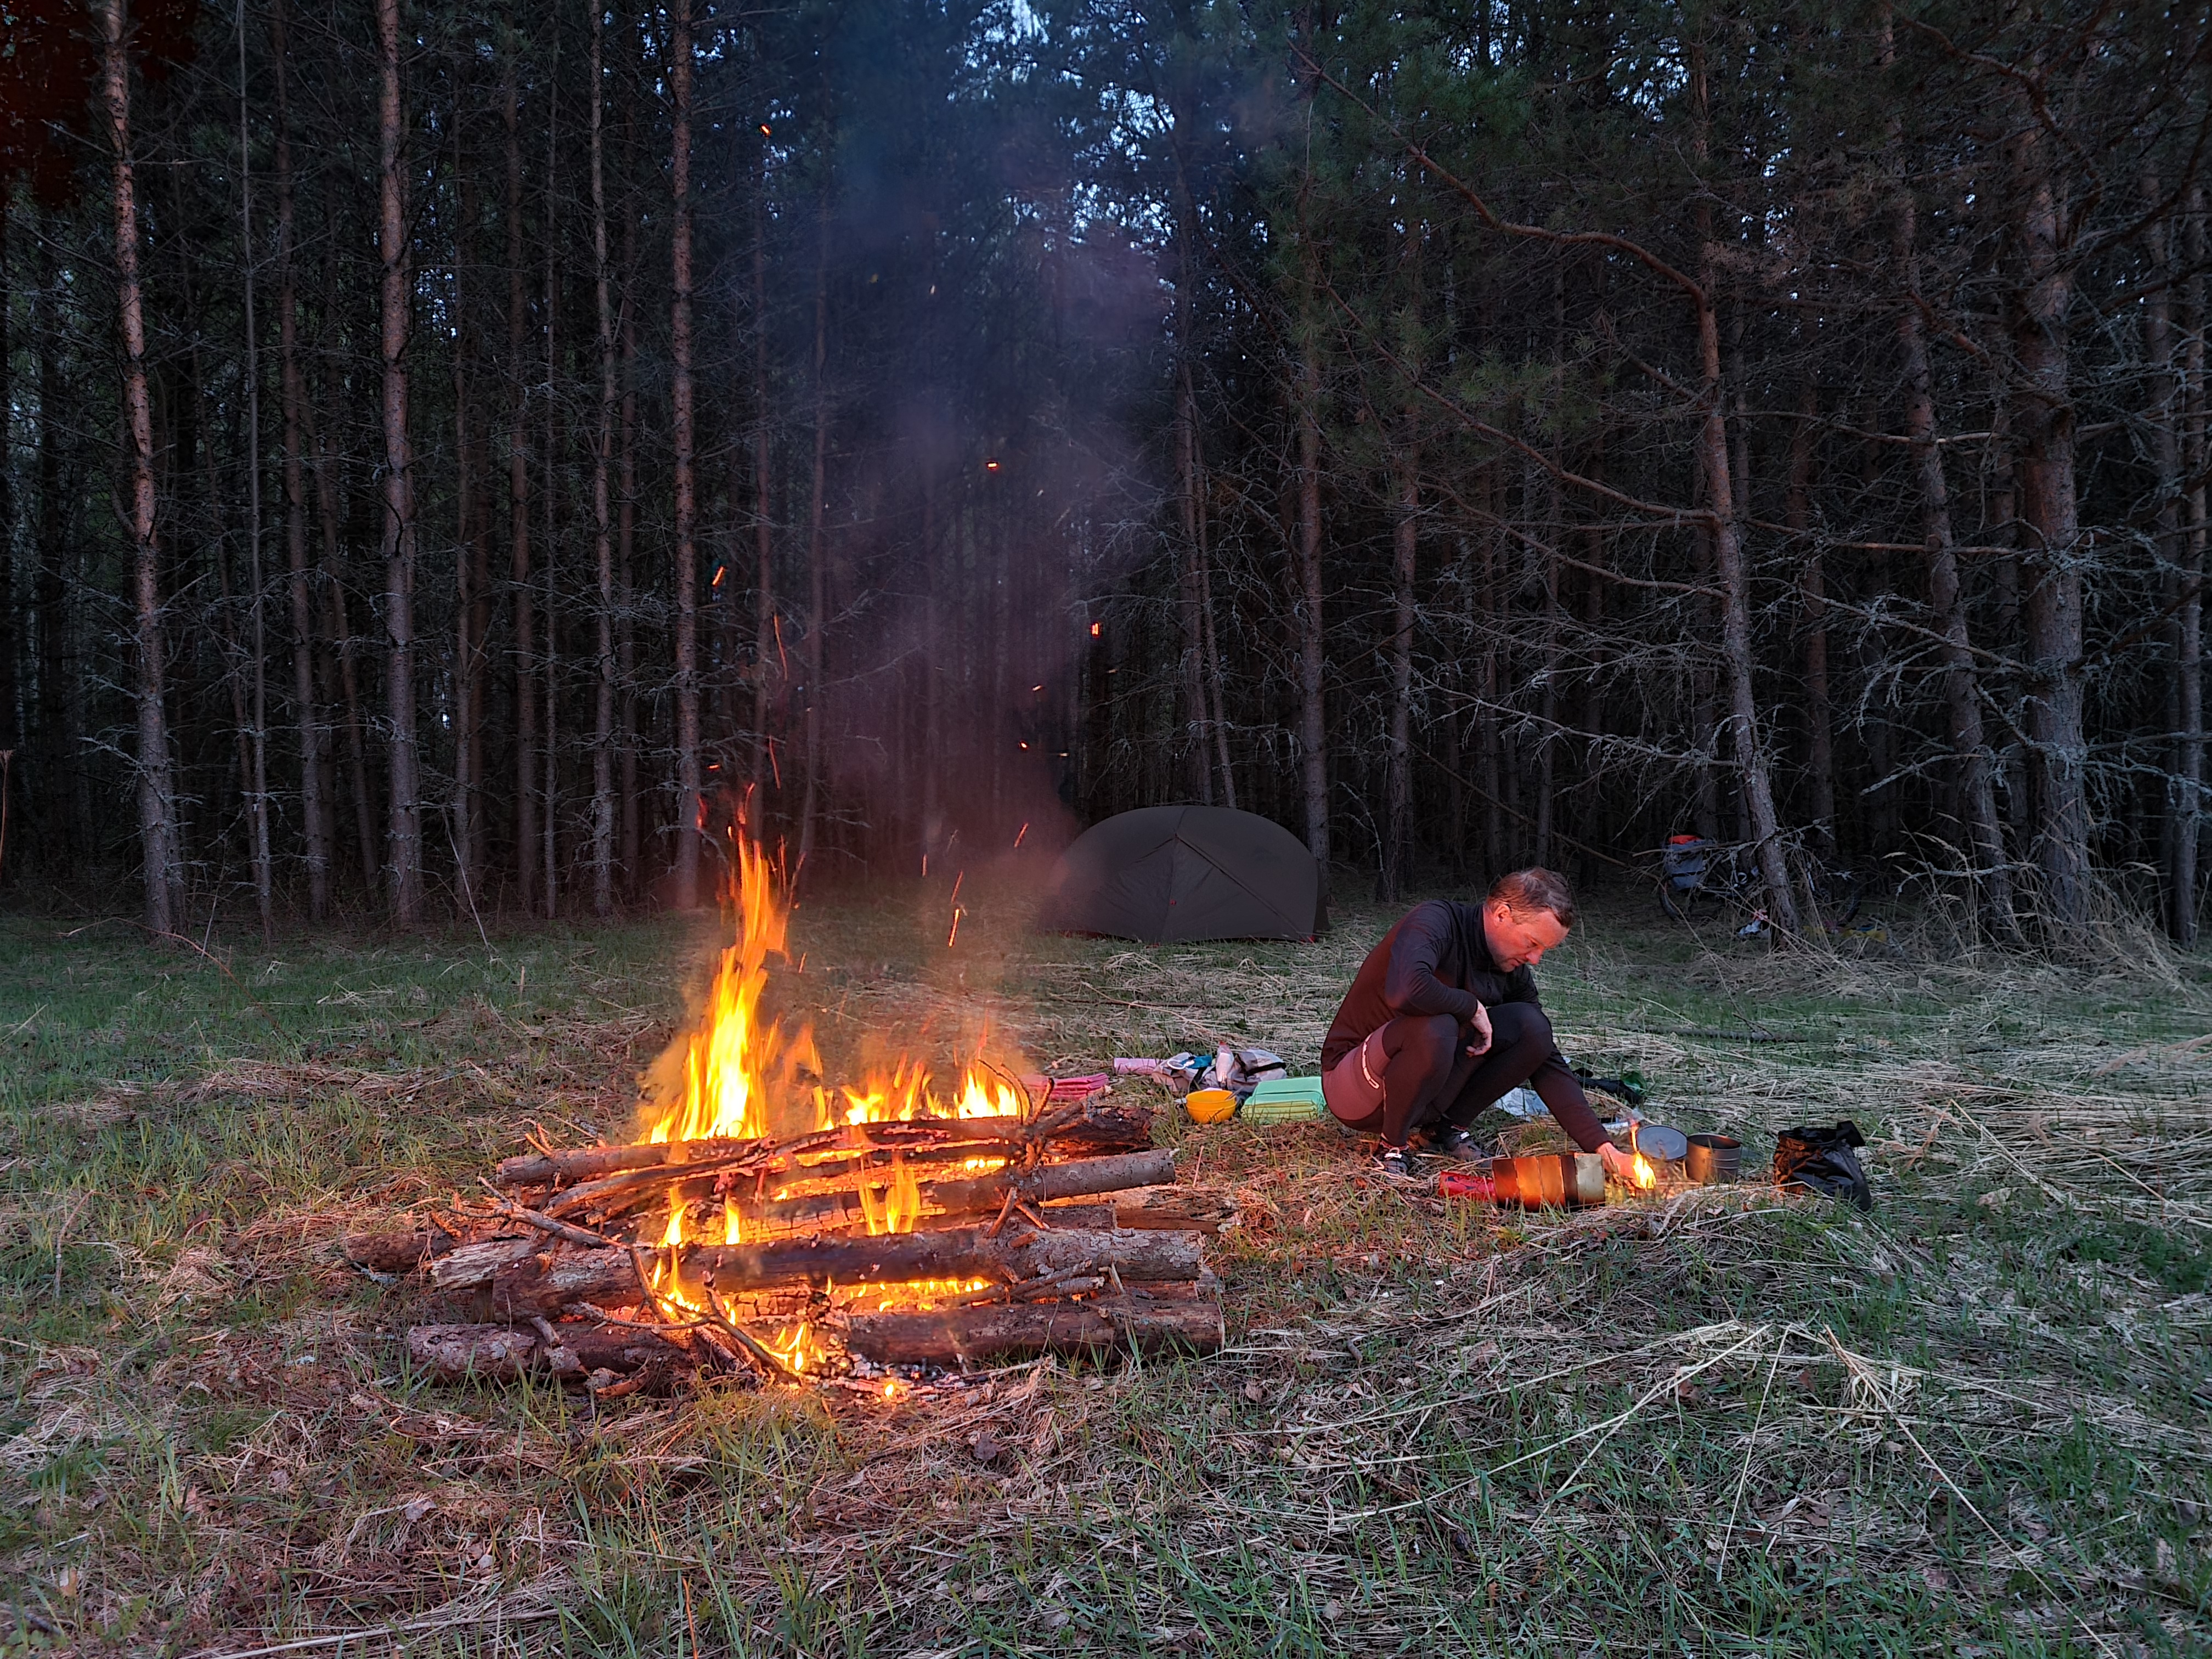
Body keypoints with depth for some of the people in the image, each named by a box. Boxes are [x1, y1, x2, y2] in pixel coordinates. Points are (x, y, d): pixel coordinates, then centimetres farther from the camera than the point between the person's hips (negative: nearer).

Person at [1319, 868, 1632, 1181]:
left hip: (1422, 1092, 7)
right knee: (1435, 1029, -37)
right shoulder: (1436, 922, -22)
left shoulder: (1514, 973, 0)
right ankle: (1391, 1148, -14)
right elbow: (1406, 991, -44)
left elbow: (1549, 1064, 2)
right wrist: (1473, 1007, -25)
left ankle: (1448, 1127, 4)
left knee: (1531, 1026, -9)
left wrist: (1600, 1146, -6)